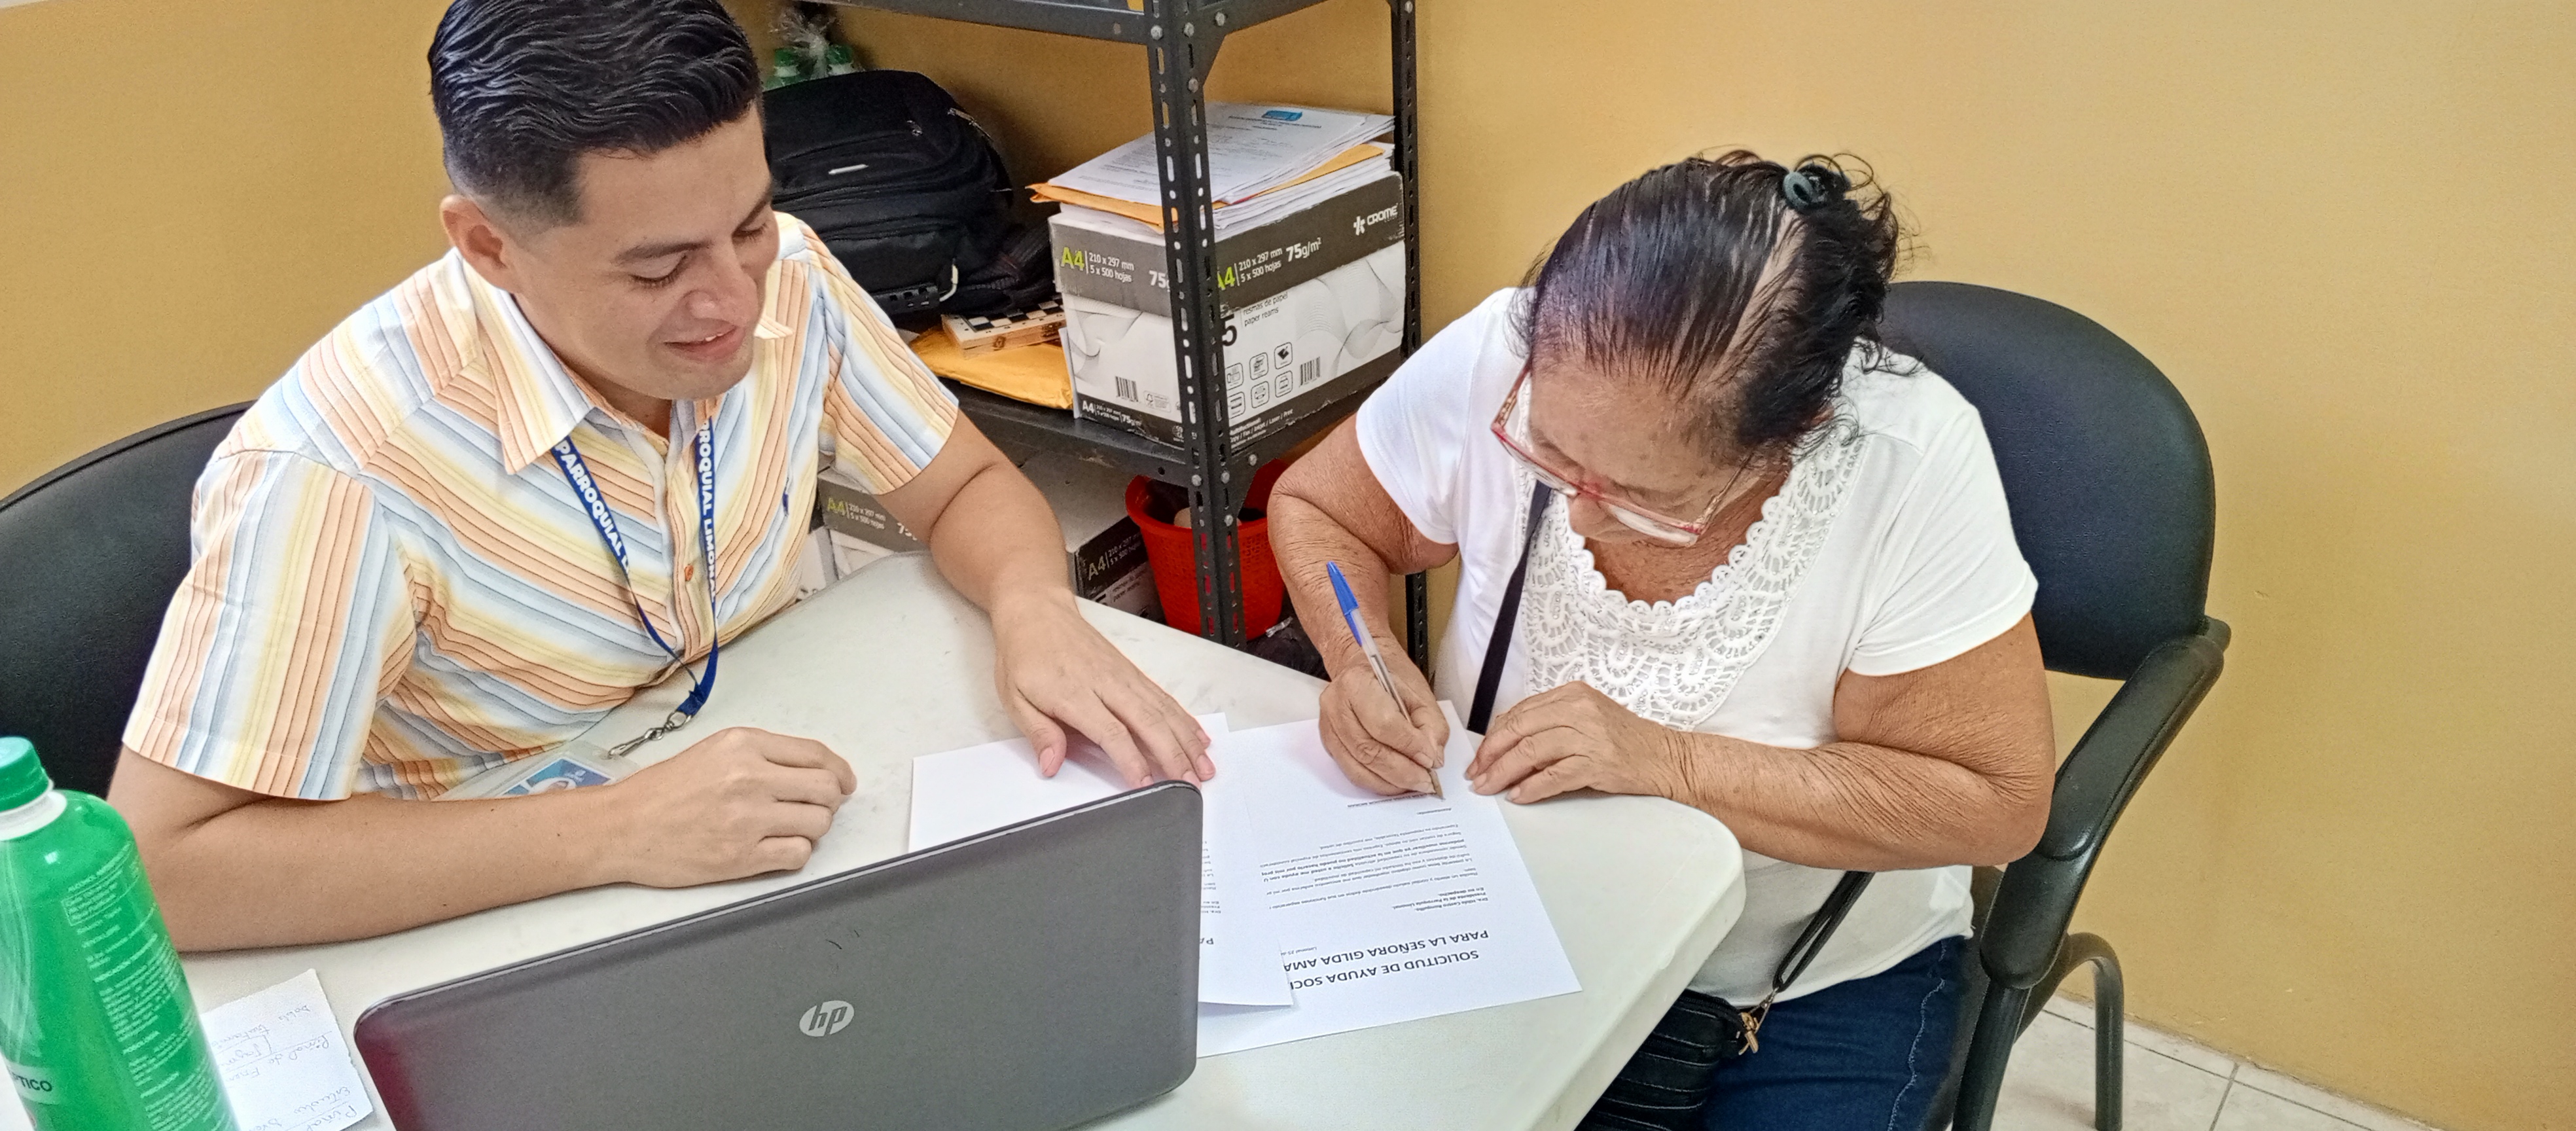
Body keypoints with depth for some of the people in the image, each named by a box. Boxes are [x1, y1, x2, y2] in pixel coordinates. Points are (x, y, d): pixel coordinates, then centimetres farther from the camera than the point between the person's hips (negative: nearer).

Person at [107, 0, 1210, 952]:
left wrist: (1033, 608, -21)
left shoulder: (782, 275, -12)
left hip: (773, 844, 6)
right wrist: (614, 831, -32)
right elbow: (162, 865, -27)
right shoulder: (341, 468, -28)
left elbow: (966, 486, 1)